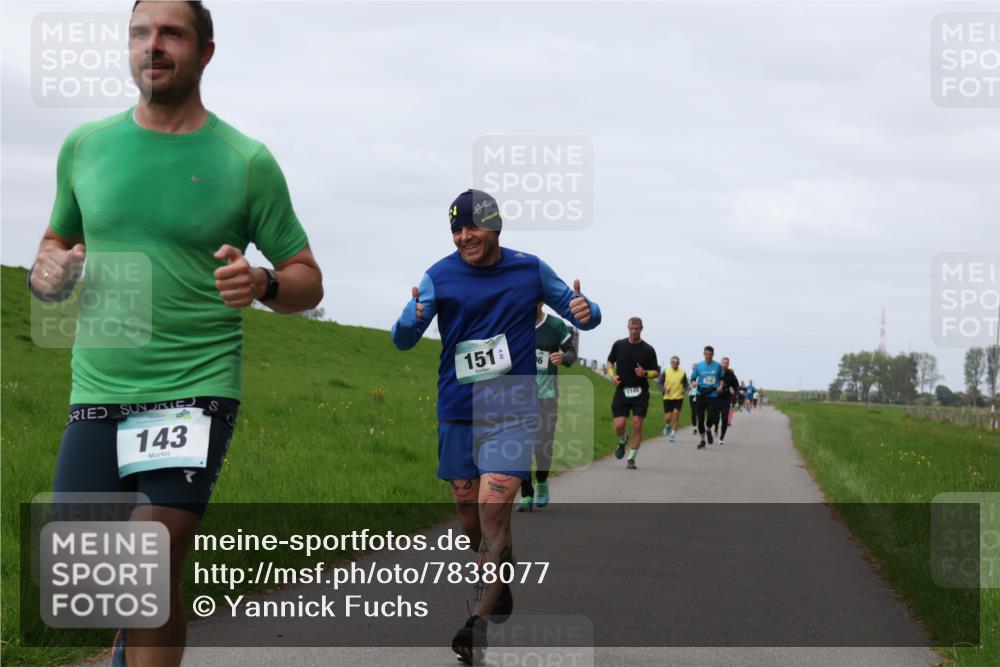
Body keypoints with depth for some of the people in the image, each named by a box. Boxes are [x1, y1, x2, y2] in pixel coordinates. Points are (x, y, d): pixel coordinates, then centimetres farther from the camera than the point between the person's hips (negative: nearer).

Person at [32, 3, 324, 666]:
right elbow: (57, 242, 23)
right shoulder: (86, 145, 9)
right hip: (97, 389, 3)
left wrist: (260, 283, -19)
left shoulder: (246, 161, -1)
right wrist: (47, 273, -1)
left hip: (197, 388, -3)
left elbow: (307, 281, 4)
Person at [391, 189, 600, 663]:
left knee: (492, 515, -14)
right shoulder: (440, 276, -2)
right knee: (471, 522, 8)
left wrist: (586, 312, -14)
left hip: (511, 412, -2)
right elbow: (403, 340, -6)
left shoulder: (530, 270, 0)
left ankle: (479, 622, -14)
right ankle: (500, 596, 31)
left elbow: (577, 311, 10)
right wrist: (410, 321, -30)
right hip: (457, 412, 2)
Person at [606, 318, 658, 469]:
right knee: (619, 426, -8)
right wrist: (612, 375, 1)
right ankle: (623, 441, 28)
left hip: (640, 392, -1)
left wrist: (645, 373, -16)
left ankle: (631, 458, 4)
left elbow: (656, 372, 5)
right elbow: (610, 361, 20)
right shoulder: (619, 345, 5)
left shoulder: (648, 350, 1)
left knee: (637, 425, -7)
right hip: (622, 391, 1)